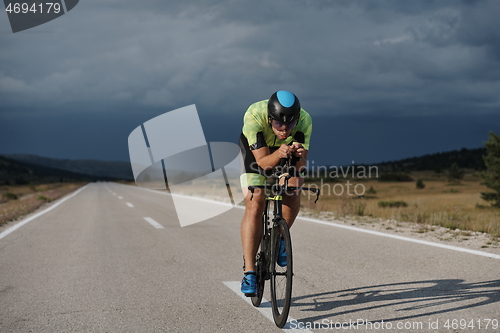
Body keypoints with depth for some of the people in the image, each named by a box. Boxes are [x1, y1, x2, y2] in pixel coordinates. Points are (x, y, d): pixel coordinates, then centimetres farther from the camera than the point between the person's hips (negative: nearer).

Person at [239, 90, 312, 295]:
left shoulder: (304, 120, -32)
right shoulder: (254, 116, -38)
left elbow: (300, 164, -30)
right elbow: (262, 161, -37)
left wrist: (299, 154, -52)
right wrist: (278, 154, -57)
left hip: (287, 149, 2)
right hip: (255, 149, -2)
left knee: (293, 199, -18)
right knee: (255, 206, -18)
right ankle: (249, 271, -16)